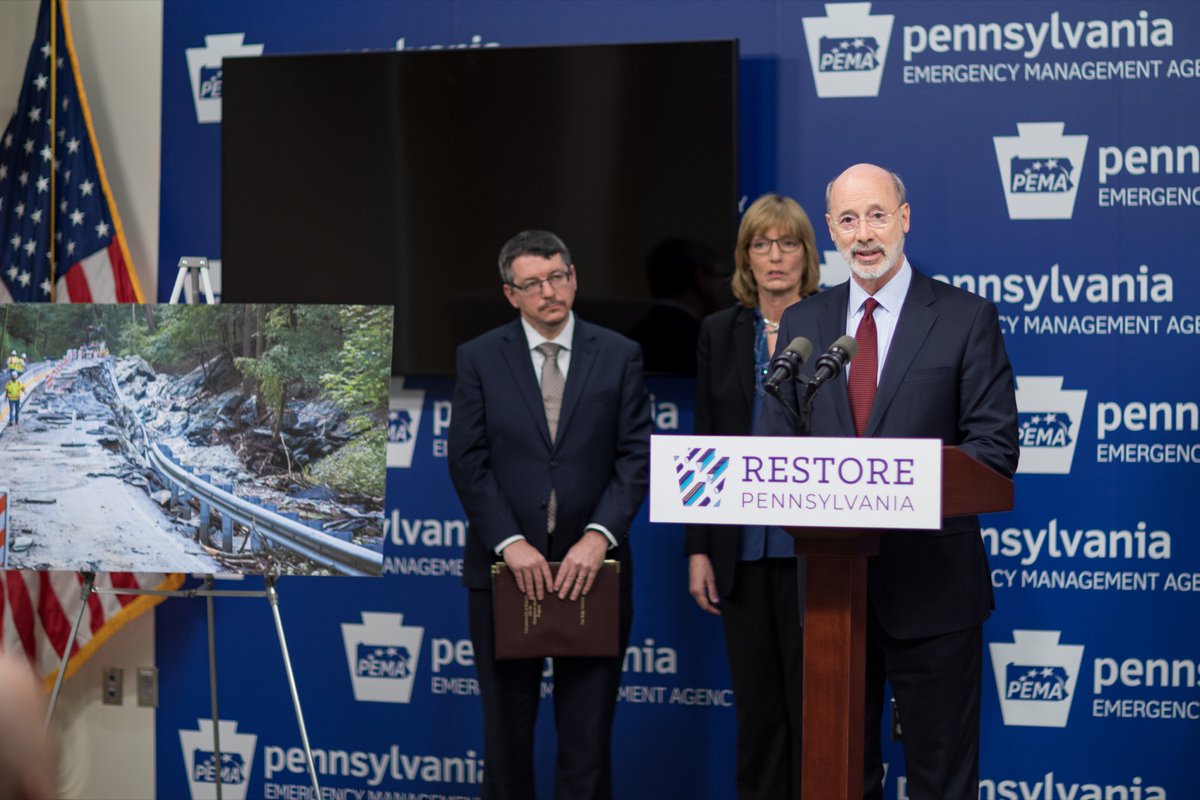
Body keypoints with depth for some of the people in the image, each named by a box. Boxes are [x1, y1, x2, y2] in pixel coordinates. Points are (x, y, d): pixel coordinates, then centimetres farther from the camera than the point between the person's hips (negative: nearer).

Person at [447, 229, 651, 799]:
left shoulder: (619, 356, 3)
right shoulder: (479, 358, 2)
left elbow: (636, 455, -2)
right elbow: (466, 461, -3)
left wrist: (599, 536, -15)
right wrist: (510, 543, -14)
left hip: (592, 565, 0)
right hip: (506, 566, 0)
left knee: (588, 729, 3)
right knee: (506, 726, 9)